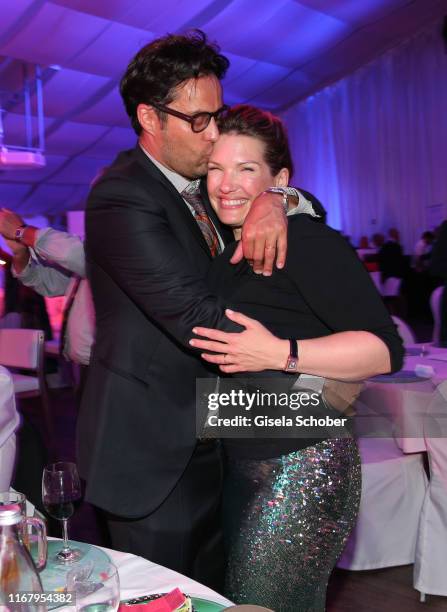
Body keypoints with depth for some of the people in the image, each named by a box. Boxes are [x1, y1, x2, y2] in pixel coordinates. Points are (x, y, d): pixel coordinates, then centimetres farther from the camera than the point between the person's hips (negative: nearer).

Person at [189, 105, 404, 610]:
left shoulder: (307, 240, -16)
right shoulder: (228, 254, 11)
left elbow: (385, 349, -21)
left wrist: (280, 354, -31)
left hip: (303, 467, -8)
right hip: (243, 466, 9)